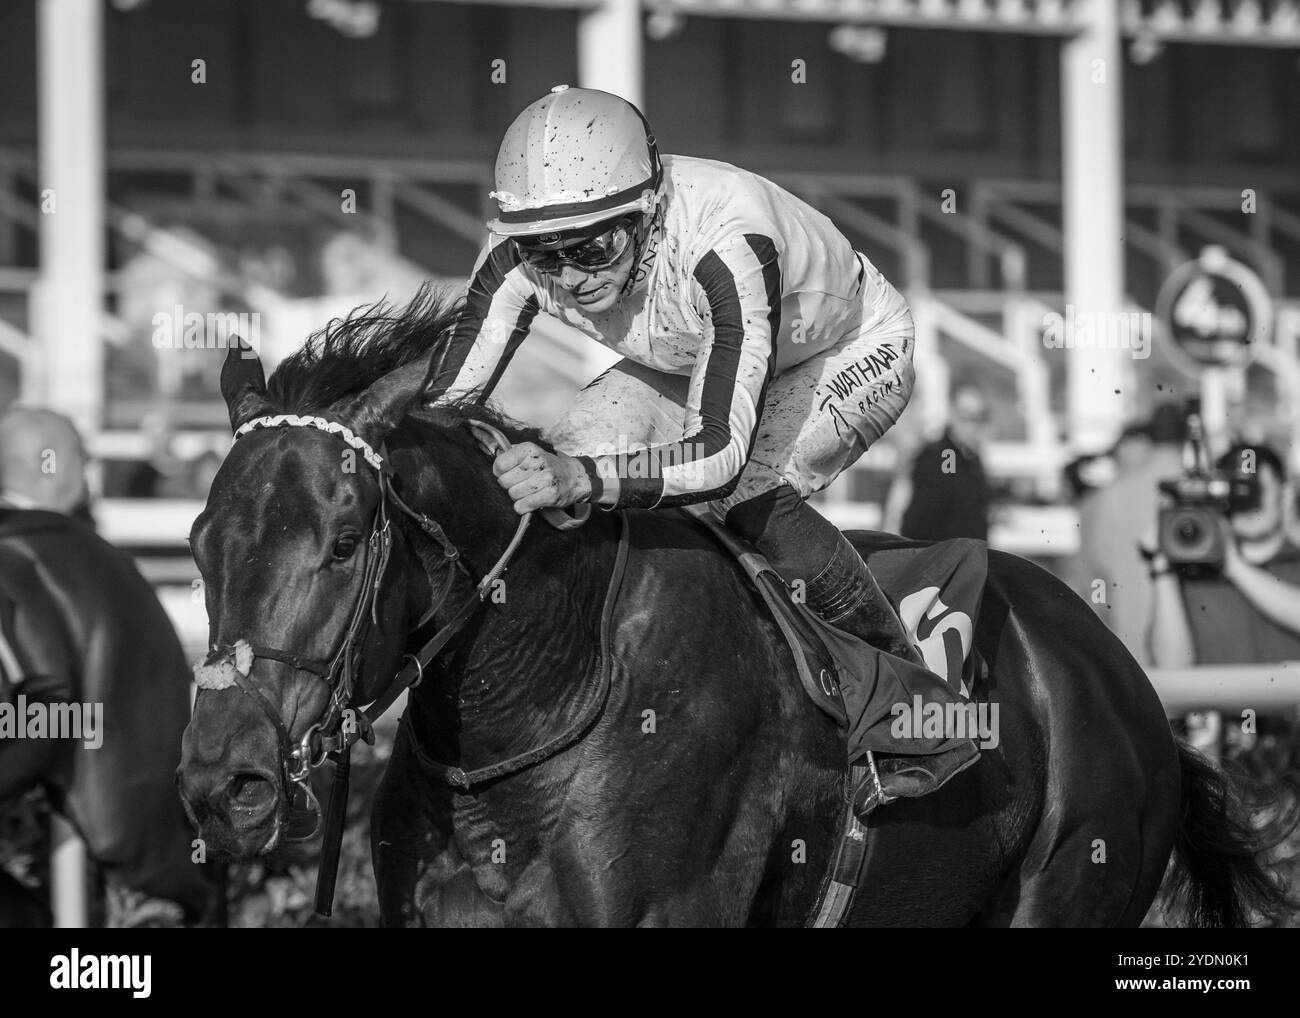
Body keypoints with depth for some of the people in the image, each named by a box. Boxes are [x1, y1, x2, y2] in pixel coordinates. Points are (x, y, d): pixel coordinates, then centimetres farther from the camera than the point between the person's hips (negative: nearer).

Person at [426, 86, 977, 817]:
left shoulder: (721, 242, -44)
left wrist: (583, 478, -64)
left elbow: (721, 452, -49)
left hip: (854, 352, -6)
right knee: (573, 453, -16)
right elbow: (447, 402, -23)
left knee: (752, 491, -32)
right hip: (693, 360, 6)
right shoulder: (518, 255, -27)